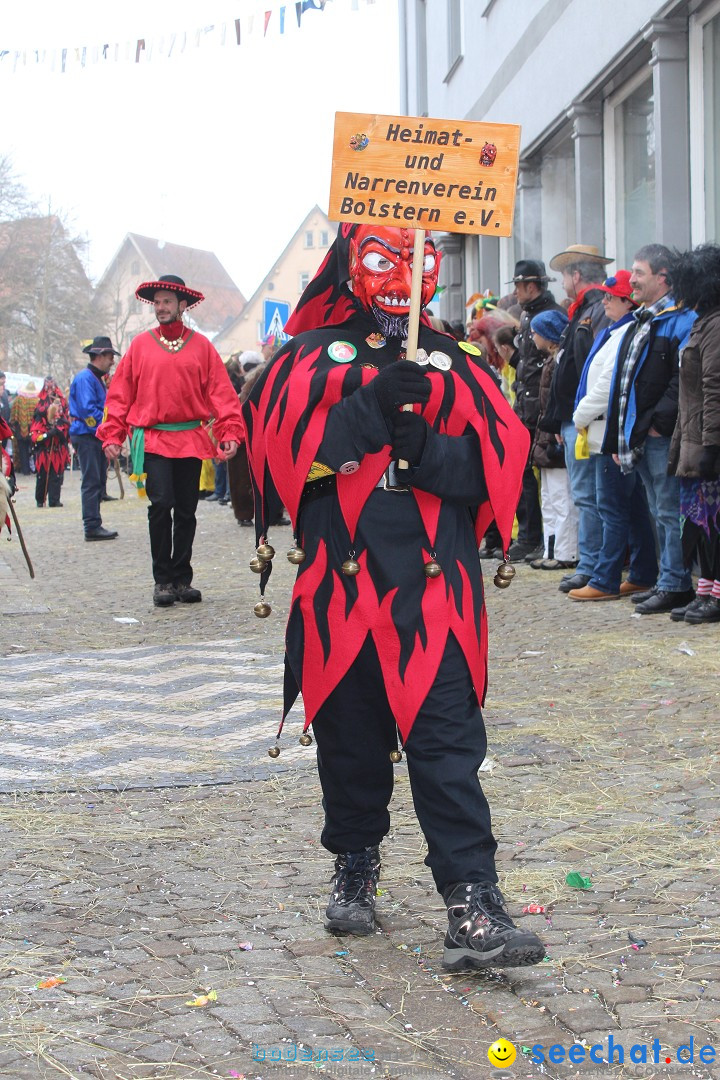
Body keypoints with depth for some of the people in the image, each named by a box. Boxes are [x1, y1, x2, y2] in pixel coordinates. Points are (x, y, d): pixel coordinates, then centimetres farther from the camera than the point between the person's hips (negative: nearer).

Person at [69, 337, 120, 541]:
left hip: (97, 437, 10)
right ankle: (92, 526, -11)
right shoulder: (85, 378, -12)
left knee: (98, 482, 11)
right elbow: (87, 409, -20)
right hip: (86, 437, -10)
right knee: (92, 482, -11)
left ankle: (94, 525, 16)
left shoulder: (98, 378, 20)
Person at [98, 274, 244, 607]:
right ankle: (163, 580, -3)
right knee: (161, 505, -13)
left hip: (191, 440, 1)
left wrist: (230, 432, -9)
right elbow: (120, 394, 6)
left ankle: (182, 579, 18)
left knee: (186, 511, 7)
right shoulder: (141, 345, 6)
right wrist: (112, 435, -3)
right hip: (152, 440, -1)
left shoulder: (201, 346, 6)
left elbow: (221, 393, 2)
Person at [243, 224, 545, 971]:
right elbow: (282, 447, -7)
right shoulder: (308, 358, 8)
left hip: (434, 589, 0)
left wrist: (426, 450, -16)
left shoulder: (456, 365, 12)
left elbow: (500, 461, 2)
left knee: (447, 744, -7)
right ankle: (354, 870, 32)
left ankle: (472, 909, -10)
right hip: (340, 588, 0)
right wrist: (371, 410, -17)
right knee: (349, 739, 10)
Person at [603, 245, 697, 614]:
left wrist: (658, 422, -19)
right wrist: (619, 438, 16)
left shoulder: (680, 321, -11)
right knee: (660, 513, 14)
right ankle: (669, 581, 21)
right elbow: (623, 384, 20)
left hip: (663, 438, -9)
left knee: (670, 513, -5)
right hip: (640, 438, 9)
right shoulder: (638, 323, 18)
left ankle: (675, 585, -1)